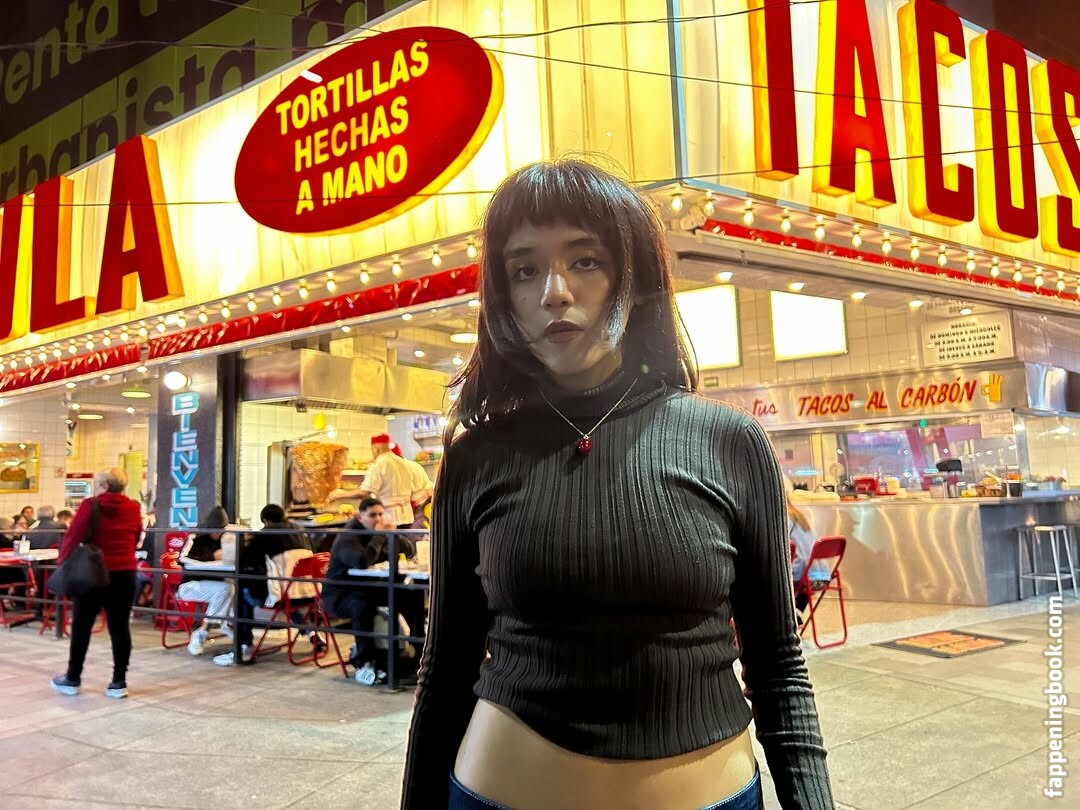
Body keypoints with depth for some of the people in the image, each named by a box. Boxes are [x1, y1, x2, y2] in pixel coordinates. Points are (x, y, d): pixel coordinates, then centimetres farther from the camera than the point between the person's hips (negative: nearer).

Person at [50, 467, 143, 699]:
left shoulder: (90, 506, -7)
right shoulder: (134, 509, 4)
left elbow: (73, 537, -9)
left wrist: (62, 562, 2)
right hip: (125, 573, 3)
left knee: (81, 626, 10)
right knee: (119, 627, 4)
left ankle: (72, 679, 20)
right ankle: (119, 682, 5)